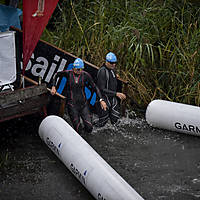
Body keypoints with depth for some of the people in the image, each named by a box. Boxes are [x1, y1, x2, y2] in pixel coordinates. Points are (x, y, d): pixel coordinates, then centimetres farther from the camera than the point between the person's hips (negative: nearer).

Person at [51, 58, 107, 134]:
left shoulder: (85, 75, -6)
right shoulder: (68, 73, -8)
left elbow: (95, 87, -1)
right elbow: (56, 75, 11)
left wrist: (101, 100, -10)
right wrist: (53, 87, 0)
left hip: (83, 104, 2)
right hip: (72, 104, -2)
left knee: (89, 128, -4)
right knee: (78, 130, -4)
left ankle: (82, 130, 30)